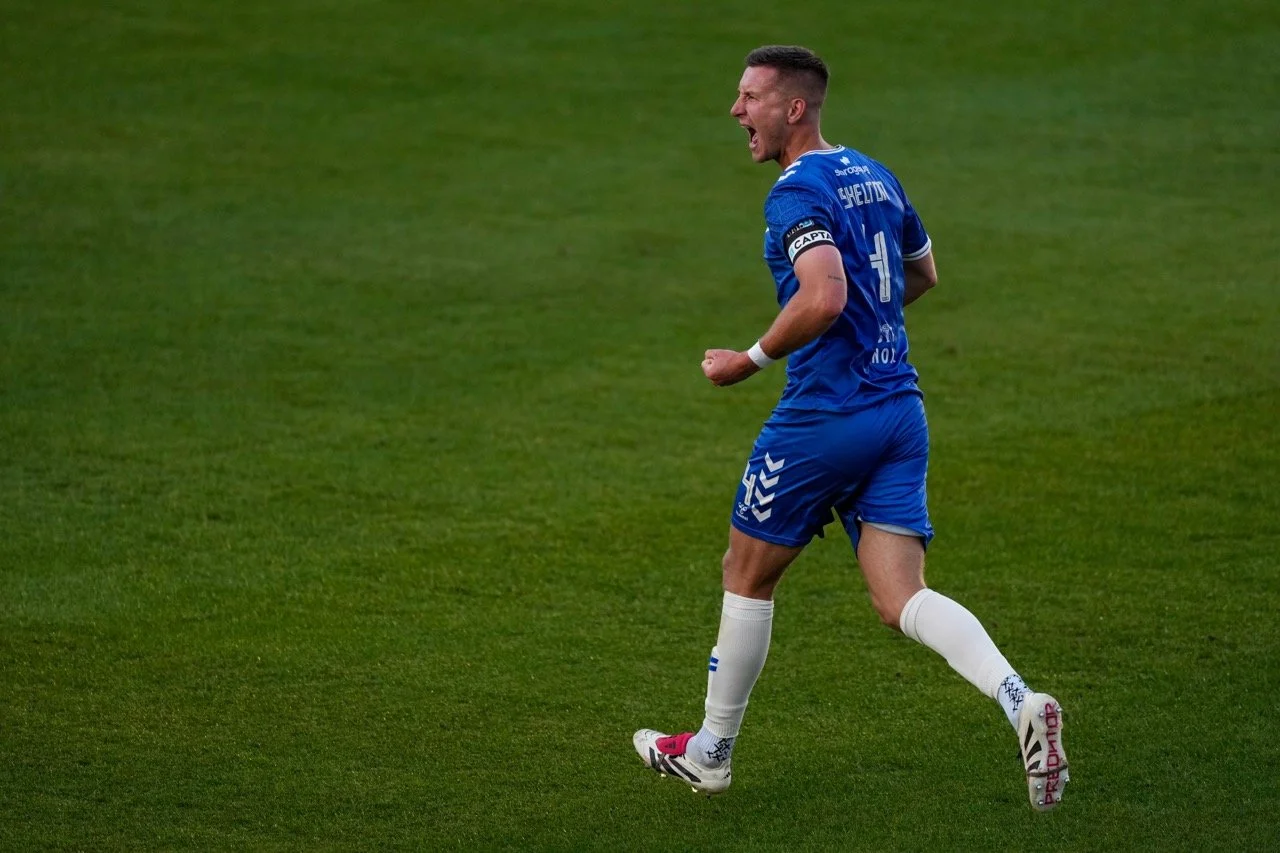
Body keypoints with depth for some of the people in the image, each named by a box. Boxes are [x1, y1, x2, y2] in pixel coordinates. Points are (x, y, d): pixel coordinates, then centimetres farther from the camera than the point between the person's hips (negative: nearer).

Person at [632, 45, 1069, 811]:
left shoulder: (797, 193, -13)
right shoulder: (875, 178, 14)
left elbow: (824, 297, -28)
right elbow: (922, 275, 28)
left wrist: (751, 361, -16)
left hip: (824, 417, -7)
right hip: (900, 411, 7)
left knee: (748, 576, 12)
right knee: (902, 598, 0)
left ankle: (710, 752, 26)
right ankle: (1021, 702, -24)